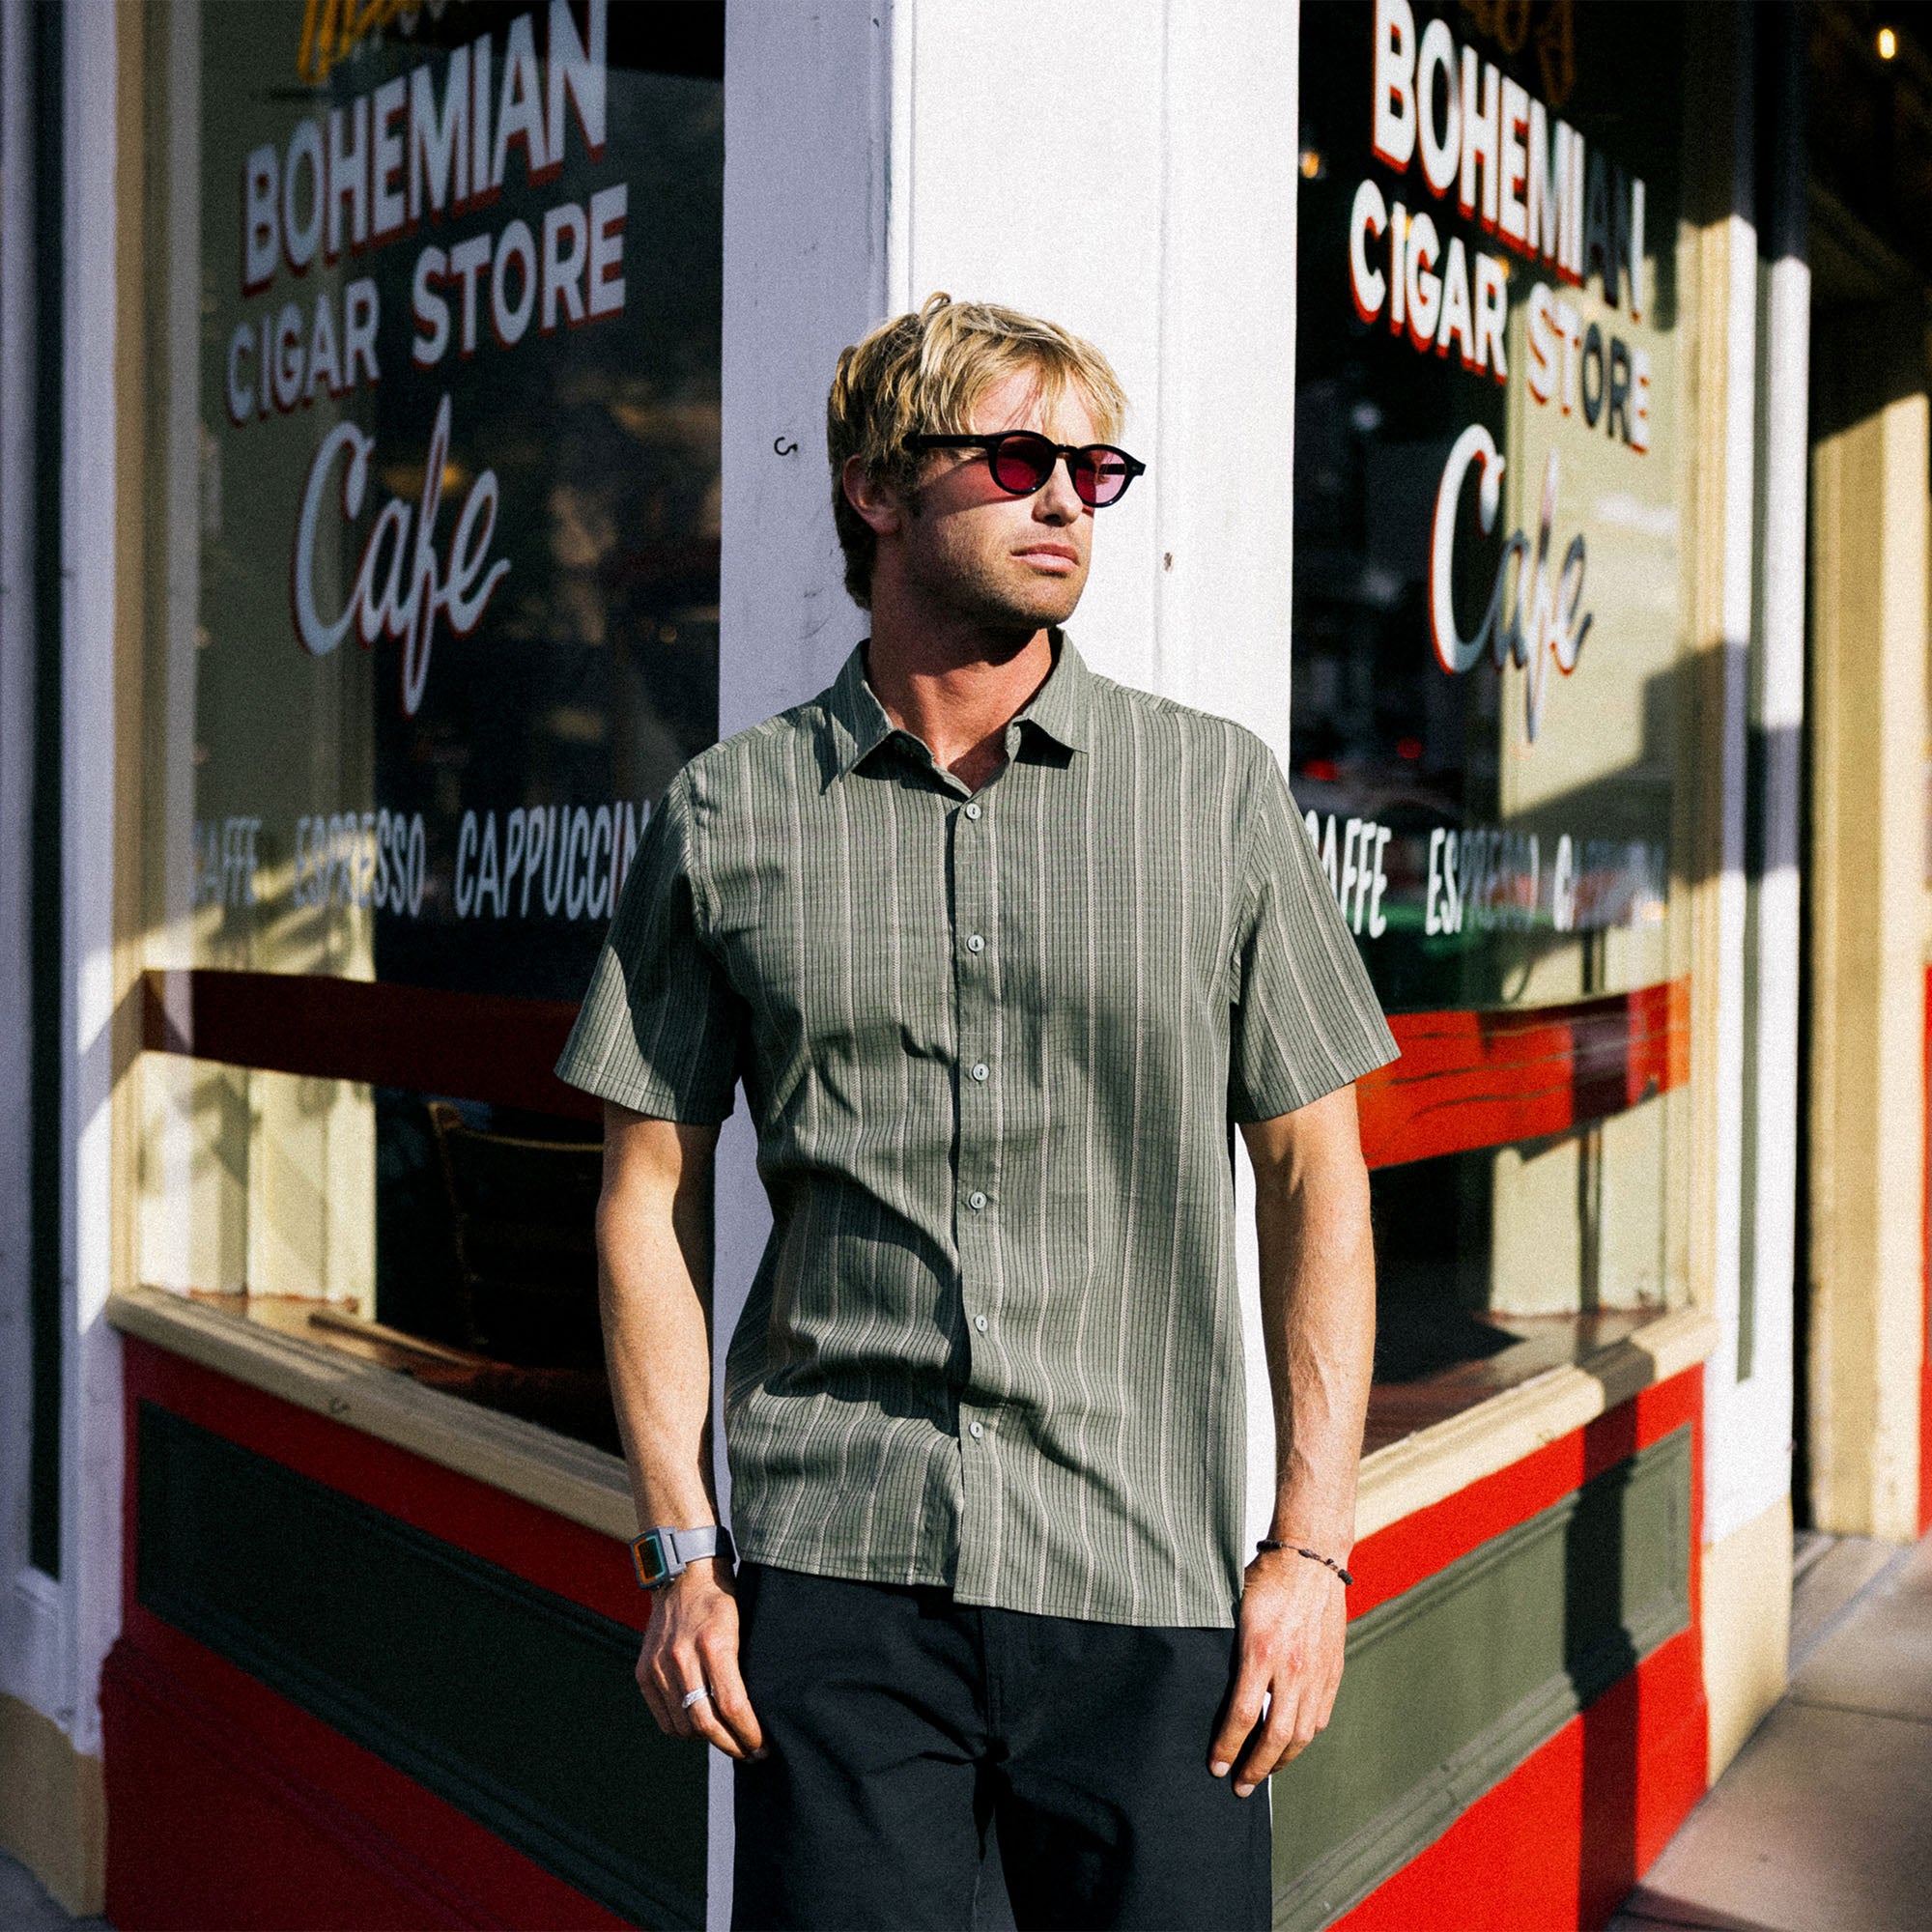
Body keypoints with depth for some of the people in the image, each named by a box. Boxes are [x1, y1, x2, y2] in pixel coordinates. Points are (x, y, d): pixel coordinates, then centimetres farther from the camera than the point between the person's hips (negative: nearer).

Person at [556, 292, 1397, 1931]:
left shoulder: (1217, 790, 3)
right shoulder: (727, 817, 3)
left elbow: (1312, 1169, 4)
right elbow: (653, 1190, 6)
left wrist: (1312, 1545, -1)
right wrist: (680, 1551, 1)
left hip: (1148, 1584, 1)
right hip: (831, 1577, 0)